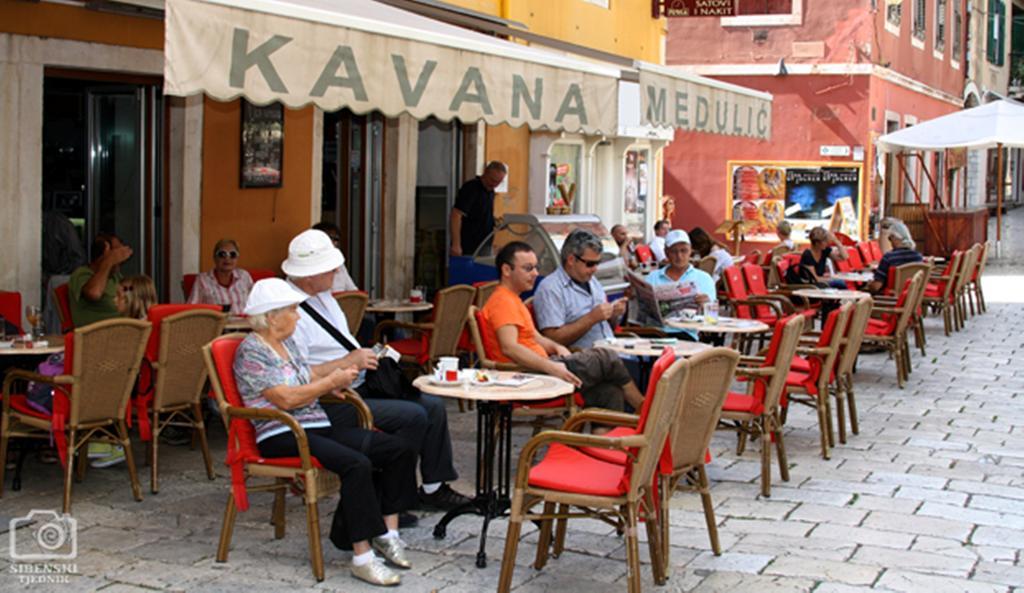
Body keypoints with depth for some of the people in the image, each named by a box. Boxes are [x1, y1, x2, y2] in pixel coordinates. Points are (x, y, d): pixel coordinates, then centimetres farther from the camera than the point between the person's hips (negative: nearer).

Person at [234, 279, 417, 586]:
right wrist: (332, 382, -10)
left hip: (318, 427, 9)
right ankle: (362, 556, -31)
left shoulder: (287, 343, 17)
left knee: (399, 450, -6)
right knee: (357, 464, -34)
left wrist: (336, 374, 9)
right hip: (282, 436, -9)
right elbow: (286, 399, -17)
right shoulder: (251, 351, -10)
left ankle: (387, 532, -4)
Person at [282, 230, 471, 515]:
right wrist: (348, 362, -19)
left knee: (433, 406, 2)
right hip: (332, 404, -10)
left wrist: (367, 355, 7)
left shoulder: (323, 295, 13)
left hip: (360, 386, 10)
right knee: (413, 415, -20)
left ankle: (434, 488, 13)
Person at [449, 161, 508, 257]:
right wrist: (456, 245, -28)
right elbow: (456, 215, -22)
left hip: (483, 248, 8)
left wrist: (497, 222, 9)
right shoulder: (471, 188, -13)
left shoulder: (490, 191, 13)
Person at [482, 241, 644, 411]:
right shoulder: (503, 302, -11)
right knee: (605, 358, -5)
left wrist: (556, 347, 5)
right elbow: (509, 348, -25)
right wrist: (551, 367, -31)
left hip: (538, 367, 11)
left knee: (609, 392, 2)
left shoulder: (512, 300, 24)